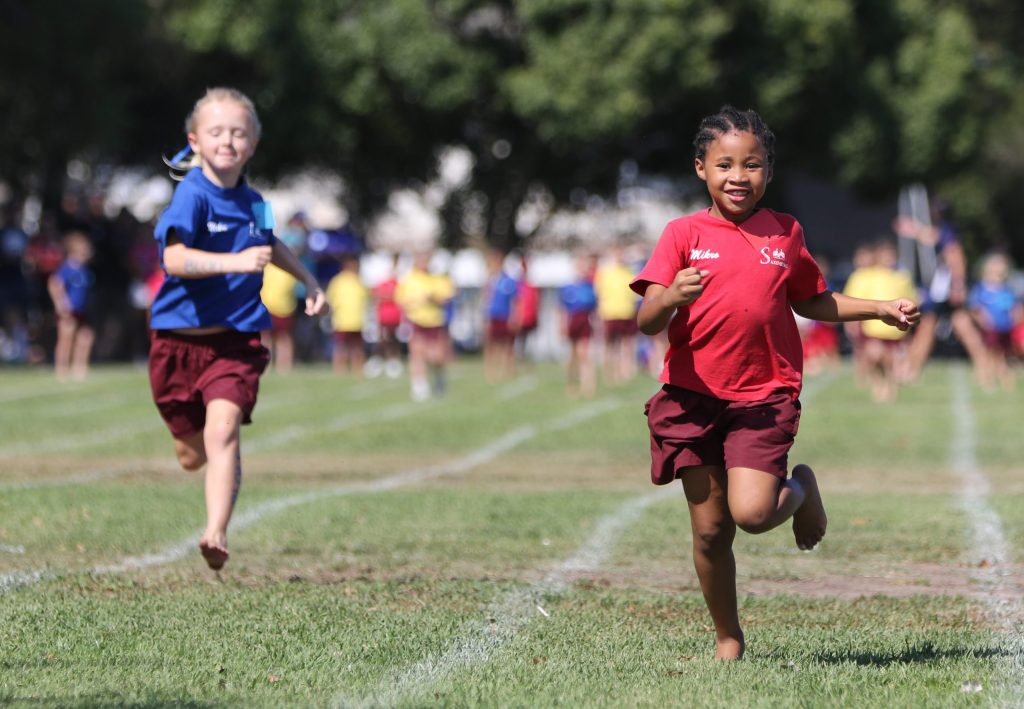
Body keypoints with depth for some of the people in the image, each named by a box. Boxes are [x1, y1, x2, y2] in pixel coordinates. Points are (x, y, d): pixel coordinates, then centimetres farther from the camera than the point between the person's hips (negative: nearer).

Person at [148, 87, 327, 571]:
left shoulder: (252, 202, 5)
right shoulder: (192, 196, -13)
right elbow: (174, 258, -32)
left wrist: (308, 281, 29)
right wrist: (236, 262, -42)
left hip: (235, 340, 2)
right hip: (180, 340, -2)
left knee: (223, 429, -21)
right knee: (192, 454, 12)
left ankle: (216, 533, -27)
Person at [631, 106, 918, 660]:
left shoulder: (785, 233, 7)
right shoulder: (684, 234, -1)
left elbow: (811, 301, 24)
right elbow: (647, 322, -9)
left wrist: (881, 309, 16)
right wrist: (672, 297, -30)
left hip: (764, 396, 0)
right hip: (692, 395, 0)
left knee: (751, 512, -19)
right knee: (710, 528, 3)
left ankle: (800, 490, 16)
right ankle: (728, 638, 23)